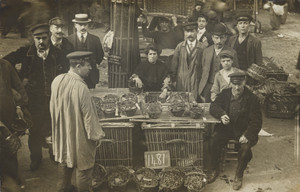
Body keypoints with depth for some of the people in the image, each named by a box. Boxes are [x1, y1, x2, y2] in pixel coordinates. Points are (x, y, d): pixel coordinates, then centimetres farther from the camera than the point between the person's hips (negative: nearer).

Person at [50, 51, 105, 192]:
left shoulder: (57, 80, -9)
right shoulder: (81, 87, -30)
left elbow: (54, 106, 6)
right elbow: (89, 115, -22)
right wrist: (96, 135, -9)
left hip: (62, 132, 7)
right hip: (79, 136, -7)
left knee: (64, 162, 25)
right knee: (83, 168, 12)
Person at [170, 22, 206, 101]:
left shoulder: (202, 47, -1)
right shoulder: (179, 46, 6)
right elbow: (174, 65, 8)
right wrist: (173, 80, 6)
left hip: (195, 82, -2)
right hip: (181, 81, 2)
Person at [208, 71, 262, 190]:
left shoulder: (252, 99, -9)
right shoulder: (225, 94, 2)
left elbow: (256, 121, -9)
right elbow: (213, 106, 4)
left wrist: (247, 135, -23)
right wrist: (221, 115, -19)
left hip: (243, 129, -2)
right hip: (226, 127, 3)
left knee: (245, 147, -29)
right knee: (214, 140, -22)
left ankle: (239, 175, -4)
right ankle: (214, 169, 2)